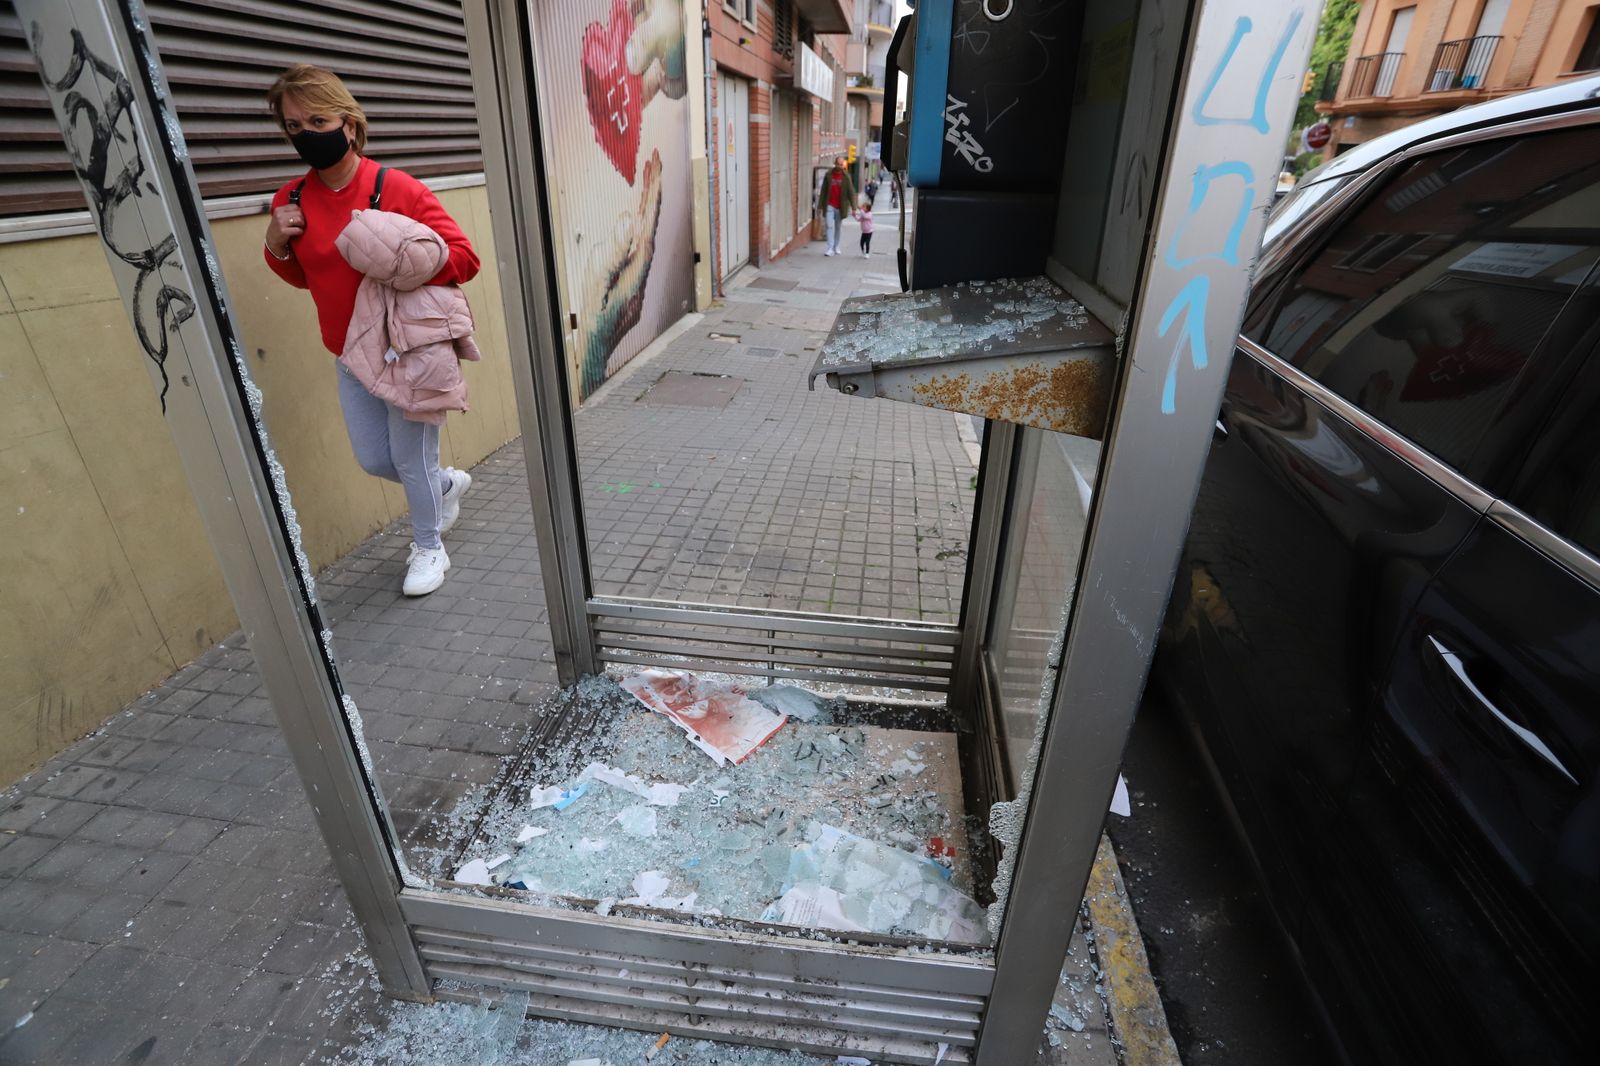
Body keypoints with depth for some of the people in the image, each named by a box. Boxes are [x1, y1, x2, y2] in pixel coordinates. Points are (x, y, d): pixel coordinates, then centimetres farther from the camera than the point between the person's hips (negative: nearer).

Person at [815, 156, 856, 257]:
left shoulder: (846, 176, -2)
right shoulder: (828, 175, -1)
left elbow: (851, 192, -3)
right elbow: (823, 191, 3)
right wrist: (820, 206, 1)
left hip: (840, 207, 1)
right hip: (829, 206, -1)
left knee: (837, 227, 11)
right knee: (830, 226, -9)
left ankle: (836, 247, 24)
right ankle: (830, 249, -9)